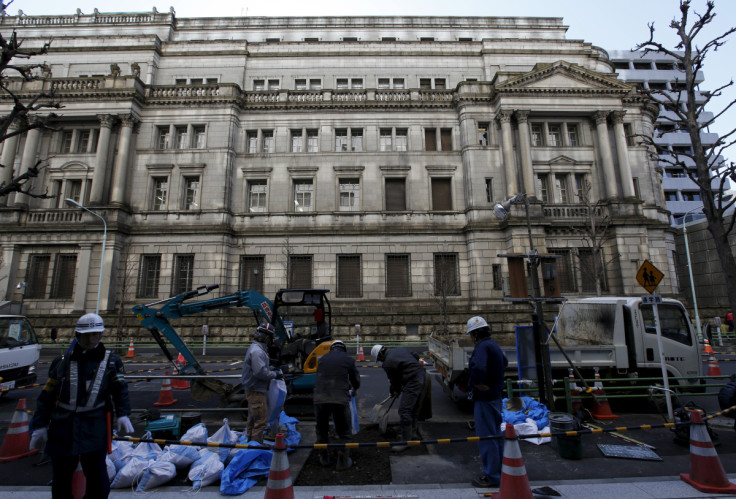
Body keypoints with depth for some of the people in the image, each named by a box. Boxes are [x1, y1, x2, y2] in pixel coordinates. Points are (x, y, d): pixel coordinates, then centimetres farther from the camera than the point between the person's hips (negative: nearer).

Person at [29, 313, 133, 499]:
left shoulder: (111, 361, 3)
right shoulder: (61, 362, 7)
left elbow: (120, 390, 0)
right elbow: (46, 396, 10)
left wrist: (123, 414, -13)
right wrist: (40, 426, 4)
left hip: (95, 429, -2)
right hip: (62, 428, 2)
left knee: (99, 483, 1)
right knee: (61, 480, 15)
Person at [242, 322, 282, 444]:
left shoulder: (257, 349, 13)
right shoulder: (257, 351, -22)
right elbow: (260, 372, -28)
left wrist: (272, 369, 9)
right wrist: (275, 374, -16)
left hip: (254, 390, 11)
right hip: (256, 391, -11)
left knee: (252, 419, 21)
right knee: (261, 420, -3)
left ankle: (250, 442, 33)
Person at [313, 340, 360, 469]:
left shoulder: (322, 359, 16)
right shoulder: (348, 359, 8)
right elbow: (355, 379, 16)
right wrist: (354, 389, 40)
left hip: (320, 399, 3)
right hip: (340, 399, -2)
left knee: (322, 429, 23)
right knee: (343, 431, 16)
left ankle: (324, 458, 36)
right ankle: (343, 461, 24)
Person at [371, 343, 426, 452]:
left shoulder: (388, 363, -10)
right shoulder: (400, 349, 14)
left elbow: (394, 380, -1)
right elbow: (415, 357, 22)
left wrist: (395, 392, 21)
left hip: (413, 382, -10)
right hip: (422, 375, 10)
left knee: (404, 411, -5)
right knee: (415, 407, 23)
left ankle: (406, 441, 1)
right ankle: (412, 432, 38)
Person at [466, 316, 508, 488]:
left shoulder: (482, 347, -21)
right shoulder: (494, 345, 10)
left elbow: (478, 369, -38)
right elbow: (505, 362, 29)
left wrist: (474, 383, -21)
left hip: (484, 398, -10)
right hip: (496, 396, 10)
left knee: (486, 437, 1)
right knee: (496, 434, 20)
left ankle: (491, 476, 11)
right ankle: (499, 470, 33)